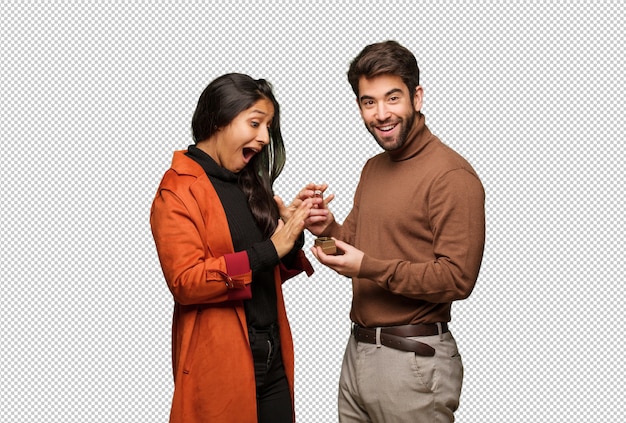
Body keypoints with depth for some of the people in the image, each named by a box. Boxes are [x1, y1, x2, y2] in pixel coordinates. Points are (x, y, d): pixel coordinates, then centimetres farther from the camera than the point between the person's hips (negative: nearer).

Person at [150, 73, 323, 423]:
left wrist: (291, 232, -2)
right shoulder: (178, 190, -9)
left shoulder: (249, 185, 13)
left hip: (272, 359, 7)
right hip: (219, 364, -7)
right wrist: (270, 250, -19)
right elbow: (185, 281, -19)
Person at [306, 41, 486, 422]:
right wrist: (329, 231, -3)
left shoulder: (451, 175, -15)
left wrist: (369, 267, -21)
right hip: (357, 350, 8)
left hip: (413, 359, -7)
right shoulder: (373, 168, 12)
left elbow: (458, 278, -19)